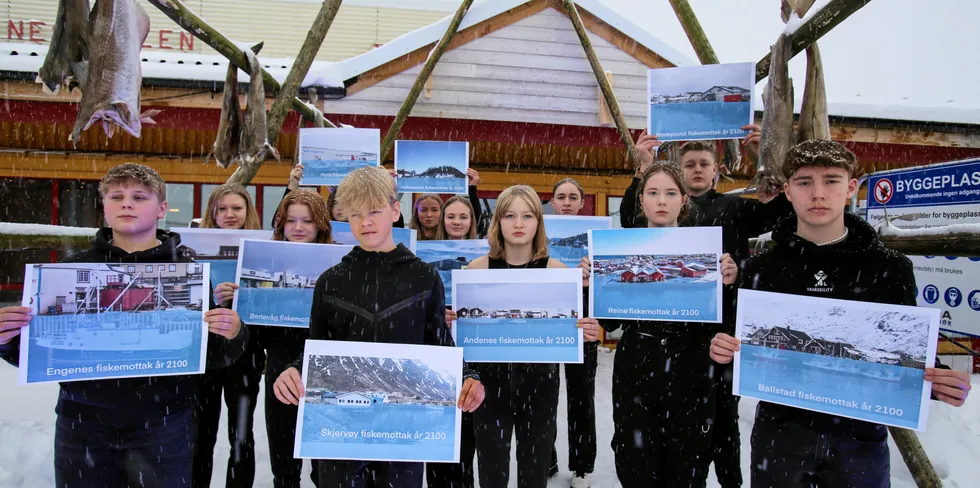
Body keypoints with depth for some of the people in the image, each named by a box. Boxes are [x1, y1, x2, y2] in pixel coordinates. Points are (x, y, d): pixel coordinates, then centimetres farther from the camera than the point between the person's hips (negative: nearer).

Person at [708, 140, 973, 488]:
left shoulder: (890, 269, -2)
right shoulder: (762, 268, -2)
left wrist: (937, 381, -15)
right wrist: (725, 350, -14)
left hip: (860, 436, 0)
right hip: (779, 433, 0)